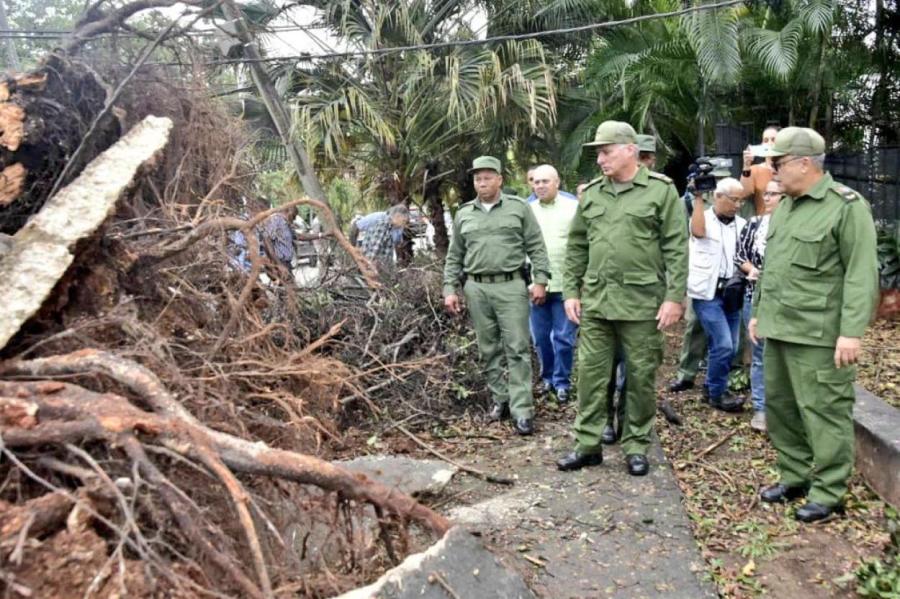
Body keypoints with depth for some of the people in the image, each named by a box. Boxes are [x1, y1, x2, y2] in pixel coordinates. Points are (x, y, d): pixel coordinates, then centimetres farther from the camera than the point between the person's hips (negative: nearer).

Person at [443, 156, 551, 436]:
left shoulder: (518, 208, 4)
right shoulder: (464, 214, 12)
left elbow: (536, 247, 2)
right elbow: (454, 257, 14)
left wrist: (540, 280, -6)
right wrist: (450, 289, 7)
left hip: (511, 286, -3)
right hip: (476, 288, 3)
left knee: (517, 349, -4)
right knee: (489, 349, 9)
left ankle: (522, 410, -2)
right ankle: (500, 399, 22)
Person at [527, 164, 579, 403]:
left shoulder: (573, 207, -2)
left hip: (565, 285, -3)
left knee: (564, 337, 2)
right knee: (540, 336, 11)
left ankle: (561, 381, 16)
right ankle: (547, 377, 28)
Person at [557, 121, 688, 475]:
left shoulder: (661, 190, -3)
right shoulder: (590, 193, 10)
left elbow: (676, 249, -6)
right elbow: (576, 247, 13)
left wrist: (674, 297, -11)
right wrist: (571, 291, 7)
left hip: (642, 302, -4)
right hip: (595, 300, 4)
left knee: (641, 377, 7)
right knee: (591, 373, 7)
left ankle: (637, 446, 21)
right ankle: (587, 444, 19)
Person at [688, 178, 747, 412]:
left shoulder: (742, 224, 12)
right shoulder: (704, 219, -3)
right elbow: (698, 231, -26)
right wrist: (698, 198, -21)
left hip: (731, 293, 6)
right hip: (707, 293, -6)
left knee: (730, 347, 9)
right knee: (723, 345, -12)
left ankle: (712, 387, 27)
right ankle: (717, 394, 5)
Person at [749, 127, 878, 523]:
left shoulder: (847, 206, -10)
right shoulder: (784, 206, 15)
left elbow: (861, 275, -15)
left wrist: (852, 331, -20)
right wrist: (759, 311, 20)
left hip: (818, 335, -8)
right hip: (778, 329, 8)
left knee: (823, 412, -1)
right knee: (780, 406, 15)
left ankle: (828, 493, 12)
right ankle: (793, 477, 29)